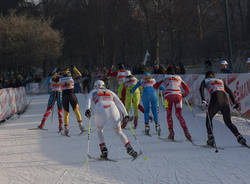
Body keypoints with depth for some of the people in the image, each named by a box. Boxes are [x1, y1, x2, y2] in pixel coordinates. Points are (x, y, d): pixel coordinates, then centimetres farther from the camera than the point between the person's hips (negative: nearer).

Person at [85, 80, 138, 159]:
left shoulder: (93, 92, 28)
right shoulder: (110, 92, 34)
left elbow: (89, 99, 5)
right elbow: (119, 103, 22)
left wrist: (88, 109, -11)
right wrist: (125, 114, 14)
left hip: (101, 111, -2)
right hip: (113, 110, 2)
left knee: (99, 130, 25)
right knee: (119, 131, 18)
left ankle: (104, 150, 9)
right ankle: (129, 148, -2)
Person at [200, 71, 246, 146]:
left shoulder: (205, 81, 23)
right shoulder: (221, 81, 34)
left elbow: (201, 88, 2)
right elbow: (229, 91, 25)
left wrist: (203, 100, -8)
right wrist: (234, 103, 22)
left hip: (215, 100, -3)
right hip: (225, 100, 3)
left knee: (208, 119, 19)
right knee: (228, 122, 16)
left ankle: (211, 138, 2)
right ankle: (239, 137, -4)